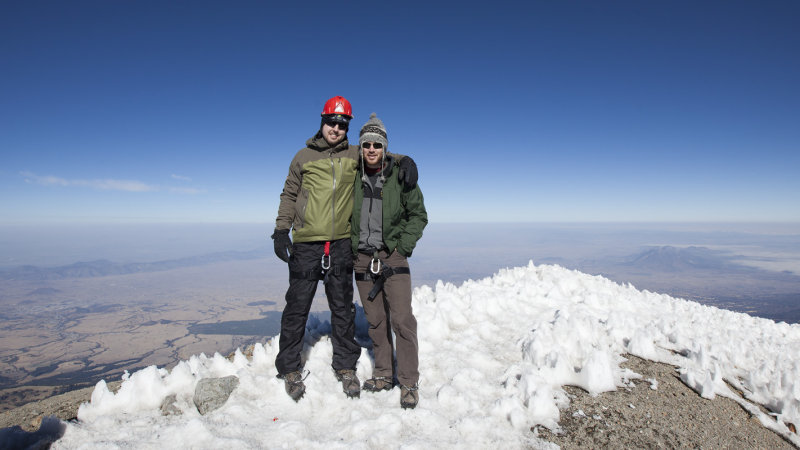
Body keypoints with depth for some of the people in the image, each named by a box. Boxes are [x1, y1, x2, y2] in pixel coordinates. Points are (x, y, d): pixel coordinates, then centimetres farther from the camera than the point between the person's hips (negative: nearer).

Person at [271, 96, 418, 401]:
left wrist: (406, 161, -4)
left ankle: (346, 366, 24)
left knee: (343, 308, 9)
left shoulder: (355, 155, 8)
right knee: (297, 307, 4)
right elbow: (289, 196, 10)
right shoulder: (304, 156, 7)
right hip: (306, 244, -1)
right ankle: (290, 368, 20)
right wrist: (281, 230, 1)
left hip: (341, 244, 1)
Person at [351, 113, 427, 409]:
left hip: (393, 256, -3)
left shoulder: (400, 175, -2)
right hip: (363, 258, 3)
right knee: (375, 320, 10)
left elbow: (418, 215, 2)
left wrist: (403, 247, -8)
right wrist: (351, 246, 7)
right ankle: (384, 374, 25)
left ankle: (409, 382, 5)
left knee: (402, 319, -7)